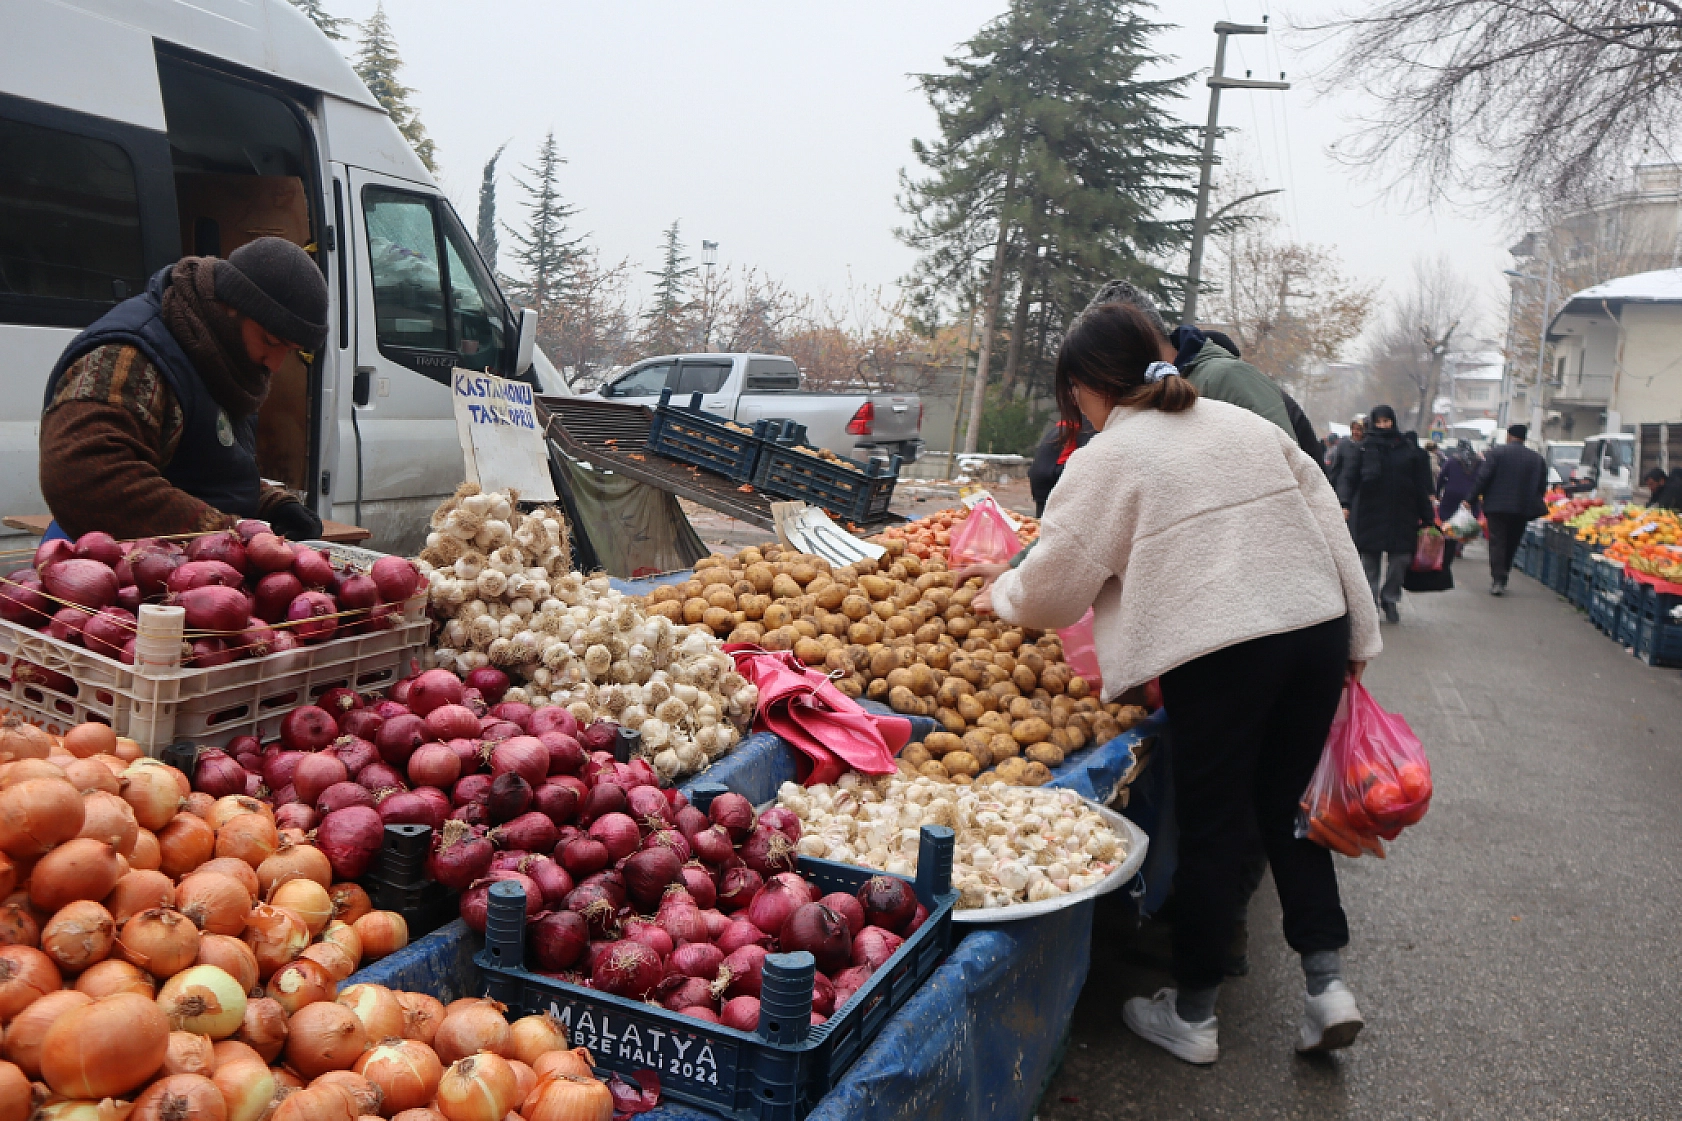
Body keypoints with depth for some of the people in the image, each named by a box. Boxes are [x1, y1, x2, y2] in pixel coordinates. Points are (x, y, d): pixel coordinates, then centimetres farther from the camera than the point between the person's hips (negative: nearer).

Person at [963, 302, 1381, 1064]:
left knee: (1212, 830, 6)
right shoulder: (1249, 425, 15)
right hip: (1317, 629, 6)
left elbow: (1056, 587, 1)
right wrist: (1358, 636, 18)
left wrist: (1002, 595, 22)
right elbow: (1331, 528, 14)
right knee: (1286, 808, 20)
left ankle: (1191, 1015, 21)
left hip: (1217, 652, -6)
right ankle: (1326, 980, 19)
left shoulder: (1105, 460, -2)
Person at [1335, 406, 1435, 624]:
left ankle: (1390, 597, 20)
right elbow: (1349, 476, -4)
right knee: (1370, 558, 2)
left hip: (1401, 513, 1)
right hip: (1370, 513, -1)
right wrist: (1345, 502, -20)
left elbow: (1421, 484, 7)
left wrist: (1427, 516, 4)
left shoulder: (1409, 448, 5)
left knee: (1401, 557, -1)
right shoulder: (1366, 446, 2)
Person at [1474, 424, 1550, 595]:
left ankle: (1497, 579, -16)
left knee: (1497, 542, -3)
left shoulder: (1496, 453, -4)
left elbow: (1483, 477, -11)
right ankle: (1502, 579, 18)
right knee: (1511, 544, 13)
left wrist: (1471, 497, -6)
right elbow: (1542, 486, 11)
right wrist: (1532, 503, 22)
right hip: (1523, 509, 4)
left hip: (1497, 506, -4)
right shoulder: (1537, 459, 9)